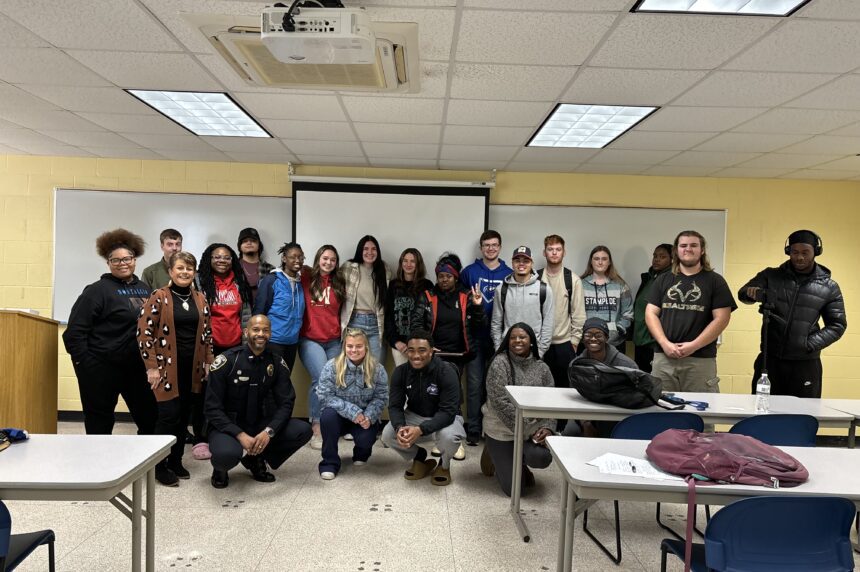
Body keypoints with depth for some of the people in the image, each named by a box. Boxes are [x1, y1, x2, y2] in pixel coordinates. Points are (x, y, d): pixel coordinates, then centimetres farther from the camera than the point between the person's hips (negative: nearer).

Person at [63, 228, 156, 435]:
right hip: (102, 368, -6)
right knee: (99, 423, 8)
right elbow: (75, 330, -12)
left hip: (137, 366, 6)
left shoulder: (143, 288, 10)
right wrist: (83, 363, -15)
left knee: (150, 418, 12)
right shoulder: (99, 290, -8)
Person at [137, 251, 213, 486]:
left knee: (184, 415, 10)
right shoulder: (159, 297, -7)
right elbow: (143, 332, -10)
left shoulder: (200, 299, 9)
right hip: (167, 366, -5)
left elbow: (207, 333, 15)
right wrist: (152, 367, -13)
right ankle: (160, 466, 11)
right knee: (169, 415, -6)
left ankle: (176, 461, 25)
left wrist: (208, 362, 9)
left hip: (192, 367, 5)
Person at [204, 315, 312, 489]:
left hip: (260, 424, 4)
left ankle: (256, 459, 6)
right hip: (228, 426, -4)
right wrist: (240, 435, -25)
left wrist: (269, 431, -24)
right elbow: (213, 408, -14)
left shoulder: (277, 363, -4)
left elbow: (286, 403, -5)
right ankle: (220, 468, 3)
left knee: (303, 430, -17)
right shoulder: (226, 361, -15)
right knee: (227, 454, -37)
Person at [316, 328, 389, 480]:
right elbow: (325, 396, -18)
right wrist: (352, 412, -26)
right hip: (339, 416, 0)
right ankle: (330, 462, -12)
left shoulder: (377, 369, -9)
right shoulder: (332, 366, -13)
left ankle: (361, 451, 16)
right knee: (328, 415, -33)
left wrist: (369, 417, -27)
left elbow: (381, 398, -8)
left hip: (365, 418, 0)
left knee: (366, 439, -28)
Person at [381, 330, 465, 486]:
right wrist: (399, 427, -34)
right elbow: (395, 406, -11)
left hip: (444, 418, -3)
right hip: (414, 416, 4)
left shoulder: (446, 372, -24)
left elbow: (448, 411, -29)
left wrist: (420, 430, -43)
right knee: (387, 435, -21)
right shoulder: (400, 372, -11)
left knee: (449, 437, -36)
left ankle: (444, 465, 2)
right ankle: (419, 457, 10)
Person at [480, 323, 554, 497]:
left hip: (532, 430, 4)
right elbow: (500, 403, -19)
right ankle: (493, 453, 25)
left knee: (542, 458, -26)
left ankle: (519, 461, 13)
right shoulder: (500, 363, -13)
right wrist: (527, 430, -18)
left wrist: (547, 427, -15)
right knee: (513, 488, -5)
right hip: (502, 430, -4)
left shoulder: (542, 367, 3)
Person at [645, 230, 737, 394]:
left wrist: (694, 345, -12)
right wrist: (665, 343, -8)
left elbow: (721, 318, -2)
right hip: (663, 357, 2)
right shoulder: (663, 280, 13)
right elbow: (651, 313, 7)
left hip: (701, 360, -2)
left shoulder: (715, 281, 6)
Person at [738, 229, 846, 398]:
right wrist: (752, 293, -32)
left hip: (805, 363, 0)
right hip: (769, 358, 0)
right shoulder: (771, 276, 2)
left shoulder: (829, 287, 3)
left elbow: (837, 325, 5)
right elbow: (743, 293, -8)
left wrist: (811, 344, -10)